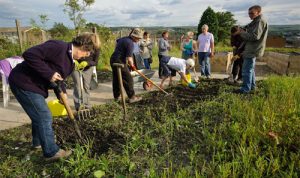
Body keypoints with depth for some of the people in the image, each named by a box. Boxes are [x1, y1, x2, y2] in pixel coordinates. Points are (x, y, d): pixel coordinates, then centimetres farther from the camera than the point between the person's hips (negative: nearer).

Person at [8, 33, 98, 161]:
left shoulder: (71, 62, 8)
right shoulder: (58, 47, -23)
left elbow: (59, 78, 14)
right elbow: (30, 55, -29)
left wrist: (62, 93, -2)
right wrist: (49, 74, -28)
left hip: (35, 85, 10)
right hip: (24, 82, -10)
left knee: (39, 115, 22)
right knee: (44, 117, -7)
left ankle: (38, 142, 44)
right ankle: (51, 152, 6)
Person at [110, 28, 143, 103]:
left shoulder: (124, 38, 13)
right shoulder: (130, 43, -17)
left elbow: (117, 41, 38)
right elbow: (129, 58, -21)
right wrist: (132, 66, -3)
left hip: (113, 60, 10)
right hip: (119, 62, -10)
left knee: (116, 79, 14)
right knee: (128, 79, -4)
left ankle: (116, 96, 23)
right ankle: (132, 97, 0)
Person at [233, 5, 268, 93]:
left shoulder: (260, 21, -14)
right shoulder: (256, 21, 18)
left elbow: (255, 36, -23)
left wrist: (242, 32, -15)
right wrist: (242, 32, 6)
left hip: (252, 50, -11)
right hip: (252, 49, 11)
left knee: (247, 70, -8)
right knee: (250, 69, 18)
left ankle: (245, 89, -2)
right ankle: (252, 86, 28)